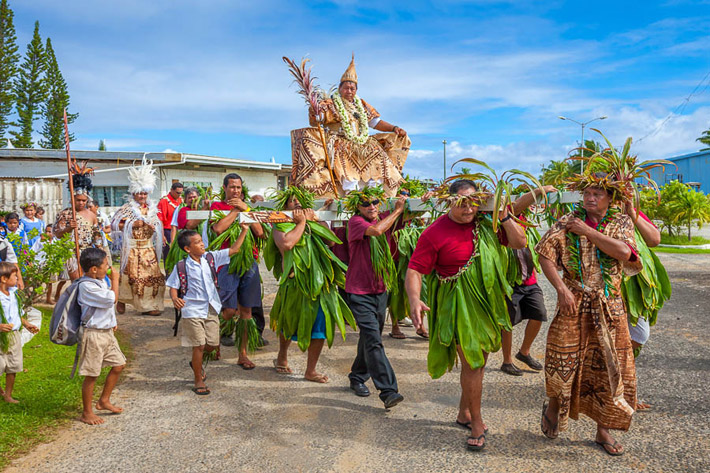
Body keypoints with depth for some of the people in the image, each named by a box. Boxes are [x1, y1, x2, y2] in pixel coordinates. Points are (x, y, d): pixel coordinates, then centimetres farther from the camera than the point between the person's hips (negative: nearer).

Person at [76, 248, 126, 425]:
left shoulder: (101, 281, 8)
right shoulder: (87, 286, -21)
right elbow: (112, 298, -26)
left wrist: (112, 322, 16)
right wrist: (115, 279, -14)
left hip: (107, 332, 9)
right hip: (94, 335, -9)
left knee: (118, 365, 16)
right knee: (92, 374, 2)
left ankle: (104, 401, 32)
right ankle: (87, 413, 17)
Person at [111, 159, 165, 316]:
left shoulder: (151, 208, 13)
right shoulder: (128, 208, -2)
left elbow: (157, 225, 24)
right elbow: (114, 224, -5)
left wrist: (154, 228, 1)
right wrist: (133, 224, -15)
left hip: (149, 249, 5)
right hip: (133, 248, -5)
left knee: (153, 275, 0)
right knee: (133, 275, -6)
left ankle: (148, 306, 6)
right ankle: (121, 300, 13)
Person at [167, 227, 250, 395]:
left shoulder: (211, 258, 1)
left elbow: (233, 250, 2)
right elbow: (173, 287, -5)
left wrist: (244, 231, -4)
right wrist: (175, 299, -26)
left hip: (211, 309, 5)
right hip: (192, 311, -5)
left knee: (213, 344, 9)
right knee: (199, 345, -1)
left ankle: (196, 363, 41)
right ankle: (198, 380, 18)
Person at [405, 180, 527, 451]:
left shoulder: (485, 224, 1)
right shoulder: (435, 233, -15)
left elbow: (519, 243, 5)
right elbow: (414, 271, -18)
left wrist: (504, 216, -8)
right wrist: (414, 299, -35)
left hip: (487, 303, 6)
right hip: (459, 306, -6)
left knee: (478, 361, 17)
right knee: (472, 363, -4)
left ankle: (464, 413, 36)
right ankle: (477, 424, 15)